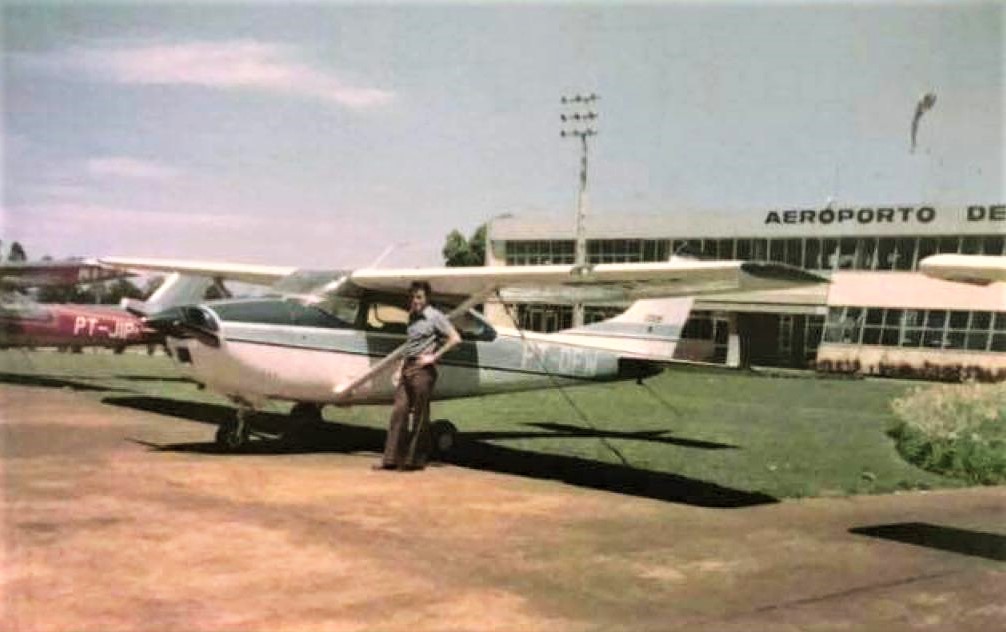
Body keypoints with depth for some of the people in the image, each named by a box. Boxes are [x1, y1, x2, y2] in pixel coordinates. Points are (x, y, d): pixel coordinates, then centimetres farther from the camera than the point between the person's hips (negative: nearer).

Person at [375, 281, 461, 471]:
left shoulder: (435, 316, -6)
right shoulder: (412, 317, 16)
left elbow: (455, 339, -13)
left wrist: (434, 357, -13)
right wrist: (401, 367, 17)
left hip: (422, 370, -7)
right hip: (407, 368, 7)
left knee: (420, 415, 0)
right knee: (399, 410, 2)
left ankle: (416, 460, 7)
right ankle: (391, 458, 4)